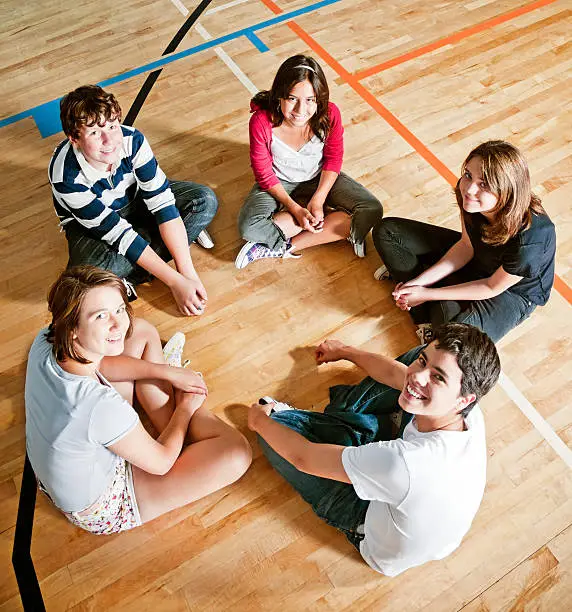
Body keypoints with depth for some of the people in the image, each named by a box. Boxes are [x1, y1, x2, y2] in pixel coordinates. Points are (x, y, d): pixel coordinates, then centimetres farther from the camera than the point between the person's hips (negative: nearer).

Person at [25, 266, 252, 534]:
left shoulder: (45, 341, -22)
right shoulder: (102, 407, -43)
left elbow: (99, 364, 2)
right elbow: (160, 463, -23)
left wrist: (168, 372, -4)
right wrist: (186, 407, -6)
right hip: (103, 510, -7)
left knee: (143, 332, 5)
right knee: (237, 453, -19)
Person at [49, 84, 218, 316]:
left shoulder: (132, 139, -28)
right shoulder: (66, 177, -34)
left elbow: (163, 202, -28)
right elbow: (117, 232, -32)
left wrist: (188, 273, -31)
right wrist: (175, 282, -32)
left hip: (134, 200, 4)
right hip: (90, 222, -3)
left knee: (205, 200, -17)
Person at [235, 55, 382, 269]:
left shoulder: (329, 114, -24)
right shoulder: (261, 122, -28)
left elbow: (333, 158, -8)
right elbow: (264, 173, -16)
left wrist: (318, 200, -20)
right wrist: (295, 209, -23)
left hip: (320, 178, 2)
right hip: (279, 183, -1)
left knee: (372, 211, -18)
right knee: (248, 227, -29)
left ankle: (285, 247, -19)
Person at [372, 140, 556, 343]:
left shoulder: (529, 240, -39)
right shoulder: (468, 195, -24)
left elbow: (492, 287, -22)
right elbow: (466, 246, -8)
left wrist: (428, 294, -21)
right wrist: (421, 281, -16)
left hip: (512, 291, -5)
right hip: (475, 260, 6)